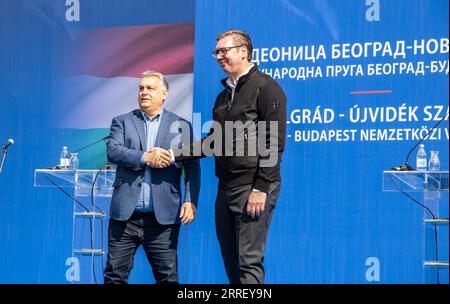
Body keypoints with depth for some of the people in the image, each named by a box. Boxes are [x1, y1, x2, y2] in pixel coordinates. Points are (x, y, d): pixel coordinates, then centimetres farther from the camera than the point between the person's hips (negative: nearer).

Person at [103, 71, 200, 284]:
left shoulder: (181, 126, 10)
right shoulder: (122, 122, 11)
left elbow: (192, 167, 4)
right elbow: (113, 151, -5)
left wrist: (190, 201, -9)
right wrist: (144, 158, -19)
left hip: (163, 217, -1)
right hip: (125, 215, 1)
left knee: (167, 276, 3)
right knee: (115, 275, 4)